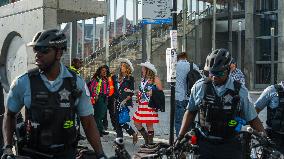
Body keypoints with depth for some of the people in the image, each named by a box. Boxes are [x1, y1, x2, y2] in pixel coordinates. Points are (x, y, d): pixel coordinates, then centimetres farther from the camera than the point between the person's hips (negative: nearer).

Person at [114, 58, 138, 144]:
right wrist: (115, 101, 13)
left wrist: (125, 101, -16)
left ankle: (134, 134, 6)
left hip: (125, 103, -7)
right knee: (117, 122, 4)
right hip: (118, 102, 7)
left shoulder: (130, 78, -4)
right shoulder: (118, 78, 14)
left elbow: (131, 92, -9)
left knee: (122, 122, -12)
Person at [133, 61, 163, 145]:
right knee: (137, 123, 6)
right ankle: (146, 139, 23)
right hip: (142, 105, 8)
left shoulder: (155, 79, -6)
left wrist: (153, 93, -19)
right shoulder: (143, 79, 16)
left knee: (149, 125, -3)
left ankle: (150, 142, 12)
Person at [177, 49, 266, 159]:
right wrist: (180, 137, 6)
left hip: (230, 146, 0)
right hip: (204, 144, 1)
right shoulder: (199, 87, -2)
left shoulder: (240, 91, -4)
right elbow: (190, 112, 8)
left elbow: (252, 119, 4)